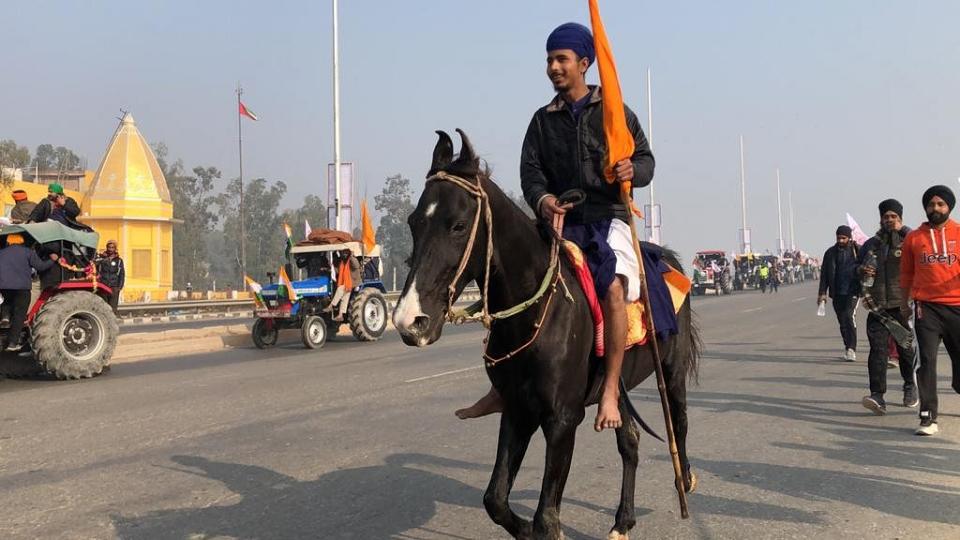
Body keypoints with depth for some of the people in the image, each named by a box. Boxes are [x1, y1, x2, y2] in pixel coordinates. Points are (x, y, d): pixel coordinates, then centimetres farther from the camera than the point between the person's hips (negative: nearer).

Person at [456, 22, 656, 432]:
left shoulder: (614, 111, 6)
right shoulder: (543, 120, 13)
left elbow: (646, 159, 7)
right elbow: (530, 170, 4)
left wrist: (633, 171, -17)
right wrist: (541, 199, -18)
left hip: (609, 218, -3)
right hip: (561, 221, 4)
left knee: (613, 287, -31)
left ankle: (611, 390, -21)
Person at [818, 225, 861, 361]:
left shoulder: (857, 250, 0)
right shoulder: (831, 253, 9)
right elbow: (824, 274, 9)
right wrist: (822, 292, 2)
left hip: (853, 291, -4)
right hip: (837, 293, 4)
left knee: (849, 317, -18)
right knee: (842, 321, 10)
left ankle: (851, 350, -18)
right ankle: (847, 349, 22)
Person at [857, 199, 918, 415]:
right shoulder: (871, 244, 14)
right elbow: (855, 267, 24)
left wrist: (902, 230, -15)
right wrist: (861, 270, 1)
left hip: (903, 305, -2)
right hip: (877, 306, 2)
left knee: (906, 349, 9)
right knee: (877, 349, -10)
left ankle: (910, 387, 33)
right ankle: (877, 396, -16)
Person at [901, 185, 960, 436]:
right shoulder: (913, 238, 7)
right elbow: (906, 272, 16)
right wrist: (904, 301, 19)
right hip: (926, 307, 0)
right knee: (927, 360, -7)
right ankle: (928, 417, -6)